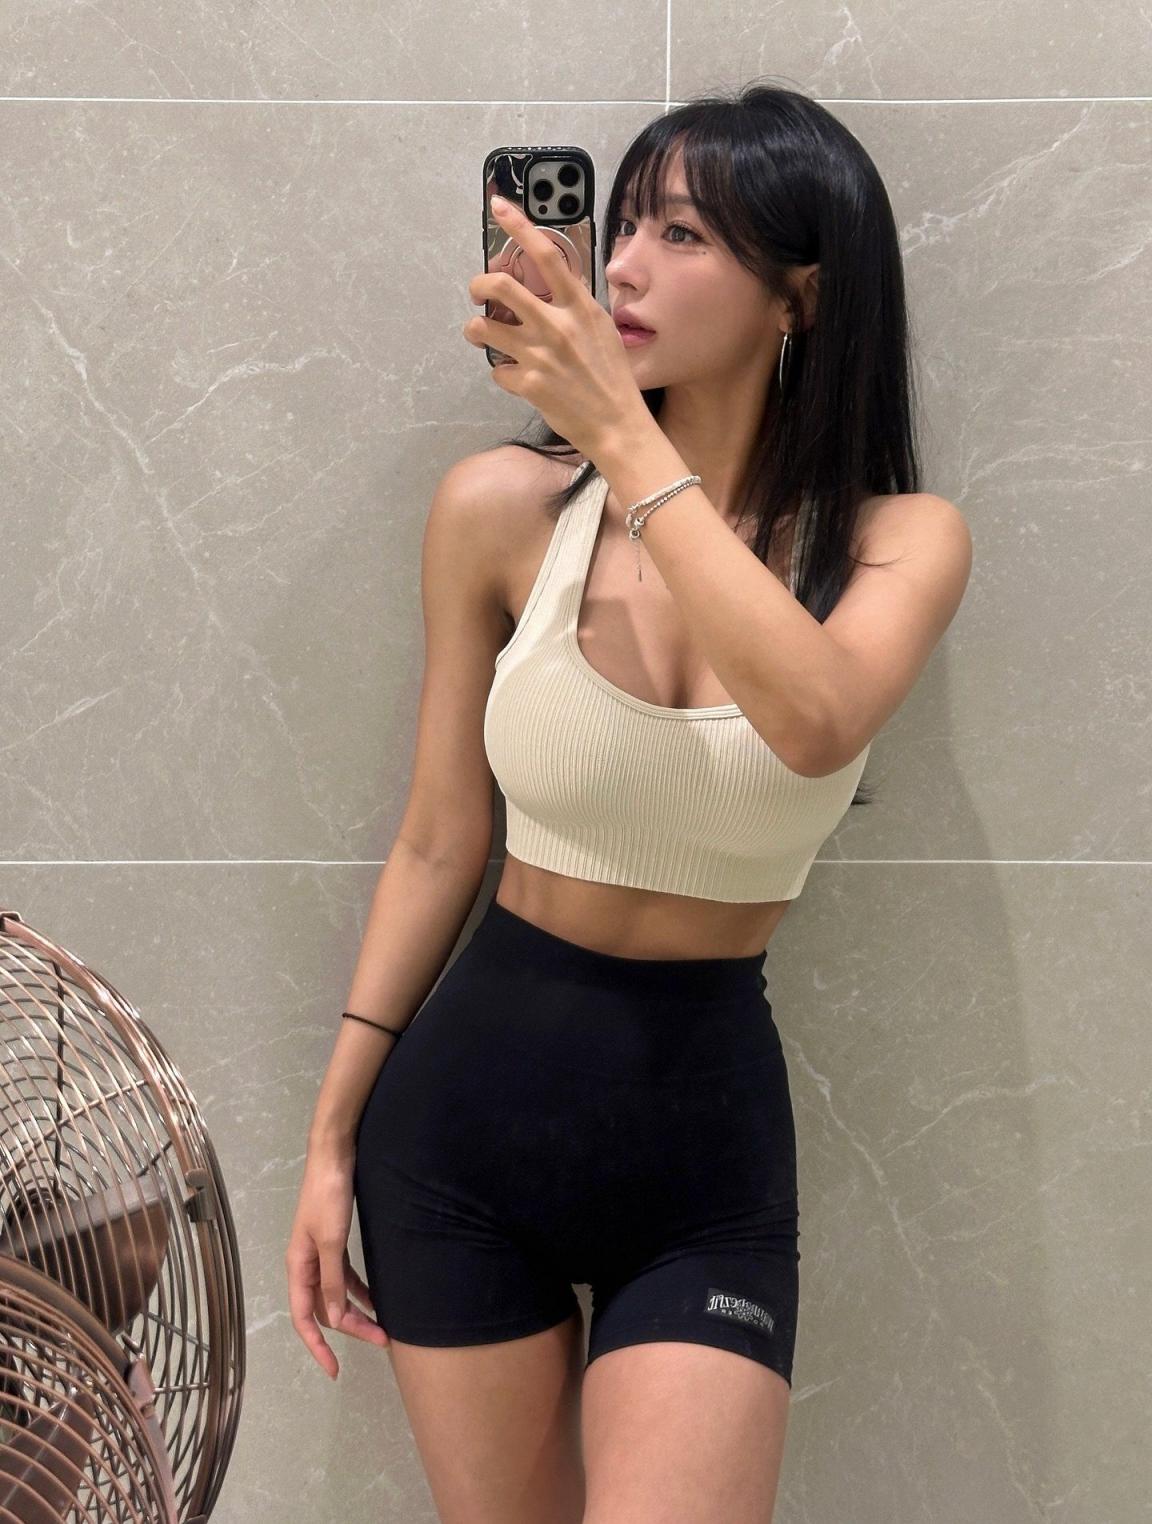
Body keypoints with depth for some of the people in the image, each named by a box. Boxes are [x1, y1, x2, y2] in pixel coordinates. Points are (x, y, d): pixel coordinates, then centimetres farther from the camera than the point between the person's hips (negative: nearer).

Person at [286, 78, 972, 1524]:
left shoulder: (902, 541, -6)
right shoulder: (506, 509, -6)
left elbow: (813, 722, -30)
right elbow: (438, 845, 1)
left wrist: (626, 435, -27)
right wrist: (335, 1134, 5)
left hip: (709, 1132, 0)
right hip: (470, 1089, 1)